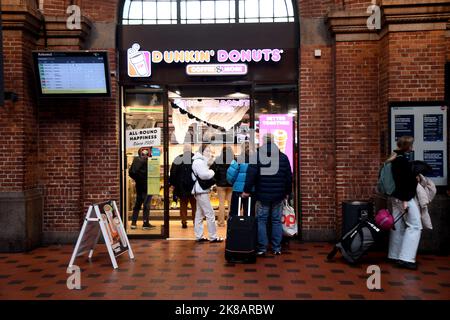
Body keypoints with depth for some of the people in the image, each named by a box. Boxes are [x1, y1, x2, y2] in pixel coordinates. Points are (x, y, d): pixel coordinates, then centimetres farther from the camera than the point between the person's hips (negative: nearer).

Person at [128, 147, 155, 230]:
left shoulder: (136, 160, 3)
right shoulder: (148, 161, -15)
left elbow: (131, 172, 4)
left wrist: (137, 179, 13)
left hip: (139, 185, 6)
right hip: (147, 186, -6)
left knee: (137, 203, 15)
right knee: (146, 204, 0)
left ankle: (133, 223, 16)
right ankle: (145, 223, 2)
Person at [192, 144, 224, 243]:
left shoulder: (201, 161, 19)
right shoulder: (198, 161, -15)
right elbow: (203, 174, -25)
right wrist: (212, 172, -7)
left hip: (200, 190, 11)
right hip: (201, 190, -11)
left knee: (200, 214, 12)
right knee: (210, 214, -7)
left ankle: (199, 236, 16)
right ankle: (213, 237, -3)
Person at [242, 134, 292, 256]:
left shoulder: (257, 156, -5)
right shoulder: (283, 157, 6)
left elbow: (251, 175, -11)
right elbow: (289, 177, 10)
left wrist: (247, 190, -4)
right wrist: (287, 192, 18)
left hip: (262, 195, -3)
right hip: (278, 195, 3)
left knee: (261, 220, 4)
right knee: (277, 220, 8)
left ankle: (262, 248, 3)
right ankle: (277, 248, 11)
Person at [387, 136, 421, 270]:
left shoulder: (395, 159, 13)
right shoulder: (403, 160, -16)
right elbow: (402, 181, -20)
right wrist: (405, 200, -21)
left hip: (396, 196, 9)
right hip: (404, 197, -9)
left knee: (398, 226, 11)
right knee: (415, 226, -6)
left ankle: (394, 256, 16)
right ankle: (406, 258, -10)